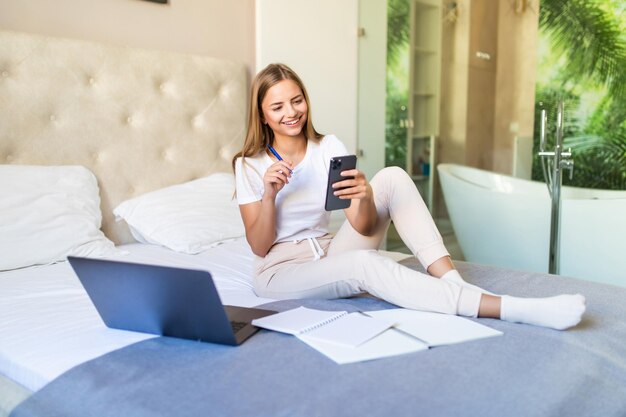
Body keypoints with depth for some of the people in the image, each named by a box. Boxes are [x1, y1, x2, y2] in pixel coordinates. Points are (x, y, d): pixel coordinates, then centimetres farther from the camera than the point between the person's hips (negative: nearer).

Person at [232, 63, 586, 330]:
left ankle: (454, 283, -29)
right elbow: (260, 247, -9)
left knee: (391, 177, -18)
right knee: (365, 264, -37)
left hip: (330, 254, 4)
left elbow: (363, 228, -9)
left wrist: (364, 198, -32)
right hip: (282, 270, -3)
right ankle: (514, 309, -43)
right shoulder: (249, 165, -7)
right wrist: (269, 195, -24)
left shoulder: (329, 147, -1)